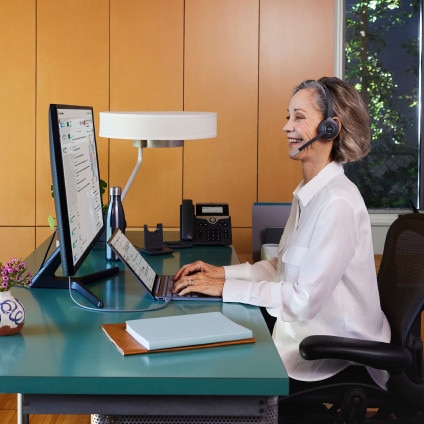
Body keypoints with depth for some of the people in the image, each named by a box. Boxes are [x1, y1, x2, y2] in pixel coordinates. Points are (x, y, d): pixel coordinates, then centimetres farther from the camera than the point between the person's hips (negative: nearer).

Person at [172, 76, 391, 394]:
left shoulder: (337, 202, -22)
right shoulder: (309, 192, 8)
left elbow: (305, 298, -24)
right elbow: (284, 267, 13)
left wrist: (225, 287, -19)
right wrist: (222, 272, 2)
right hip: (308, 329, 8)